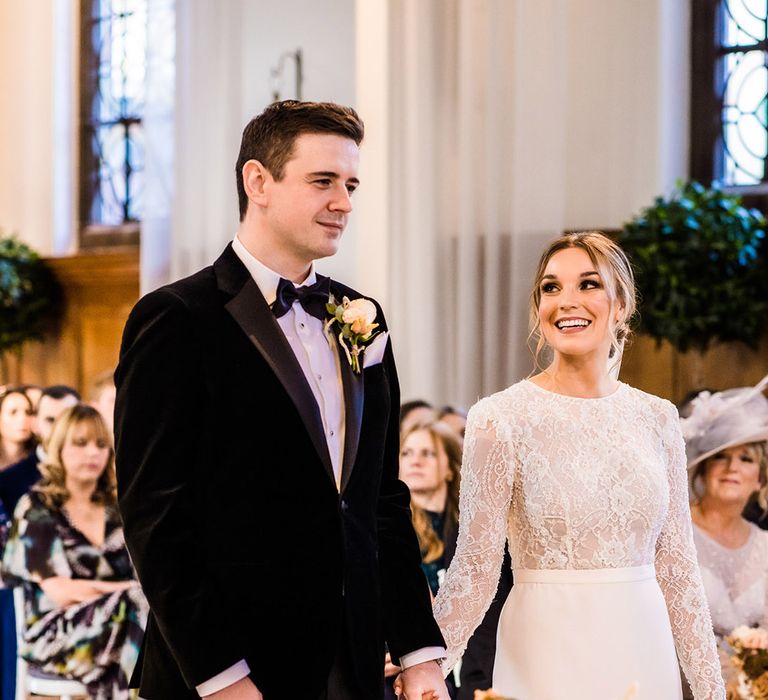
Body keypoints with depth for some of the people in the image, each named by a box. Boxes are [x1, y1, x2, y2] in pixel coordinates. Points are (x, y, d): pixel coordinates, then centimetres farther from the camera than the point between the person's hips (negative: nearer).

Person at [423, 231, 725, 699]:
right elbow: (476, 568, -9)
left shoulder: (657, 417, 4)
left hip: (643, 650, 4)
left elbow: (677, 565, 7)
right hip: (547, 658, -4)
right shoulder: (501, 418, -8)